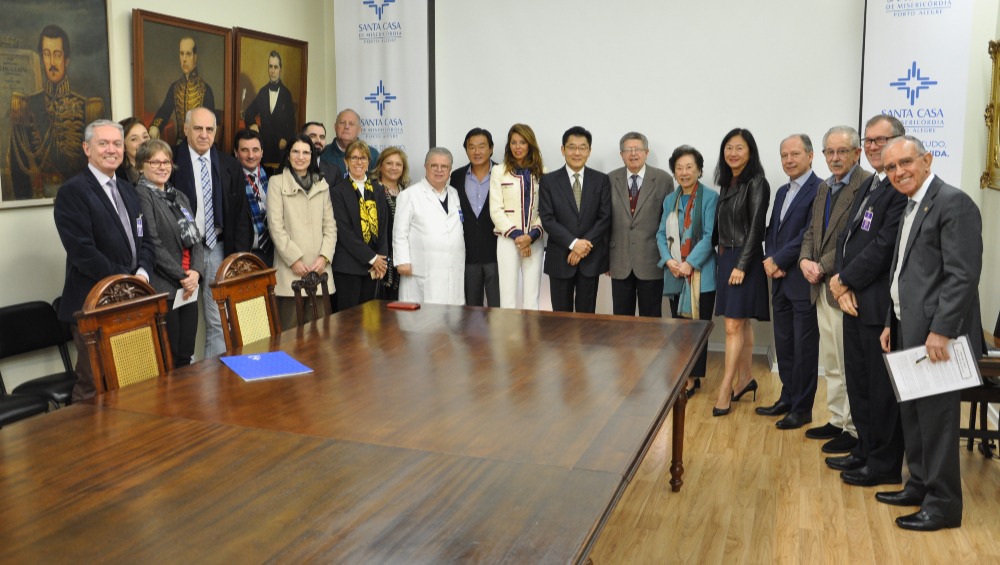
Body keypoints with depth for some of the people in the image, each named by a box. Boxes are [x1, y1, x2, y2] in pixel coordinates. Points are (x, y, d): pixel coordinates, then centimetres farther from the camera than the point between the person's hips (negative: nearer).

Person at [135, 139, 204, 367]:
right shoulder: (141, 195, -7)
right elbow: (152, 245, -14)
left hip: (188, 287, 7)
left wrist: (195, 272, -5)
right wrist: (182, 276, -12)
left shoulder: (179, 196, 16)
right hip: (162, 288, -7)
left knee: (186, 357, 10)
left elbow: (196, 239, 12)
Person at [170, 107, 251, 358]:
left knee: (219, 321, 5)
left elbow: (240, 215, 9)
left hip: (217, 248, 3)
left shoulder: (230, 166, 7)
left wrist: (239, 254, 1)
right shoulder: (172, 164, -4)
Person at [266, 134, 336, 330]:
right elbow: (275, 226, -4)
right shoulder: (277, 182, 3)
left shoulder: (321, 183, 16)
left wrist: (324, 256, -3)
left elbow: (330, 225, 11)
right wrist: (293, 259, -10)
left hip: (319, 268, 4)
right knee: (290, 329, -4)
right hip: (290, 270, -3)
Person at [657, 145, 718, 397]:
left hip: (701, 273, -5)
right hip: (675, 274, 5)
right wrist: (668, 260, -7)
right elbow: (661, 234, 10)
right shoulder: (670, 200, 13)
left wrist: (690, 263, -17)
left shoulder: (710, 197, -4)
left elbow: (709, 235, -10)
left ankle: (693, 378, 8)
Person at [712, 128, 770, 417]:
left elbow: (756, 228, -15)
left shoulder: (757, 183, -10)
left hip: (744, 260, -7)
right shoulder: (727, 183, 12)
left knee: (733, 326, -8)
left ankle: (725, 391, -5)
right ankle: (745, 378, 24)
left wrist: (741, 265, -18)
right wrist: (721, 257, 8)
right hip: (725, 258, 7)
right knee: (741, 323, 14)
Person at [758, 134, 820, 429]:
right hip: (780, 280, 8)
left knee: (804, 347, 2)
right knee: (784, 344, 15)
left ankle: (802, 408, 12)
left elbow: (810, 234, -18)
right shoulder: (783, 192, 17)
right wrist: (769, 260, -2)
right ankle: (787, 397, 27)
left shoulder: (819, 190, -11)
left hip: (803, 281, -8)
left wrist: (779, 261, -13)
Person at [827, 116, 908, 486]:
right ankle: (865, 450, 30)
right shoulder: (866, 187, 17)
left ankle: (885, 463, 15)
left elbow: (883, 246, -20)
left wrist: (844, 281, -11)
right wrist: (843, 285, -2)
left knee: (882, 386, 2)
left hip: (879, 303, -9)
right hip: (854, 300, 9)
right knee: (858, 382, 16)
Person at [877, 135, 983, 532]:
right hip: (910, 332, 9)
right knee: (912, 414, 16)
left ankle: (943, 504, 12)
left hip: (936, 336, -9)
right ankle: (920, 486, 29)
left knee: (936, 419, 0)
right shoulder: (912, 206, 17)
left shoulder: (953, 203, -13)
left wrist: (940, 331, -22)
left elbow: (964, 275, -20)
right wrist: (892, 324, 15)